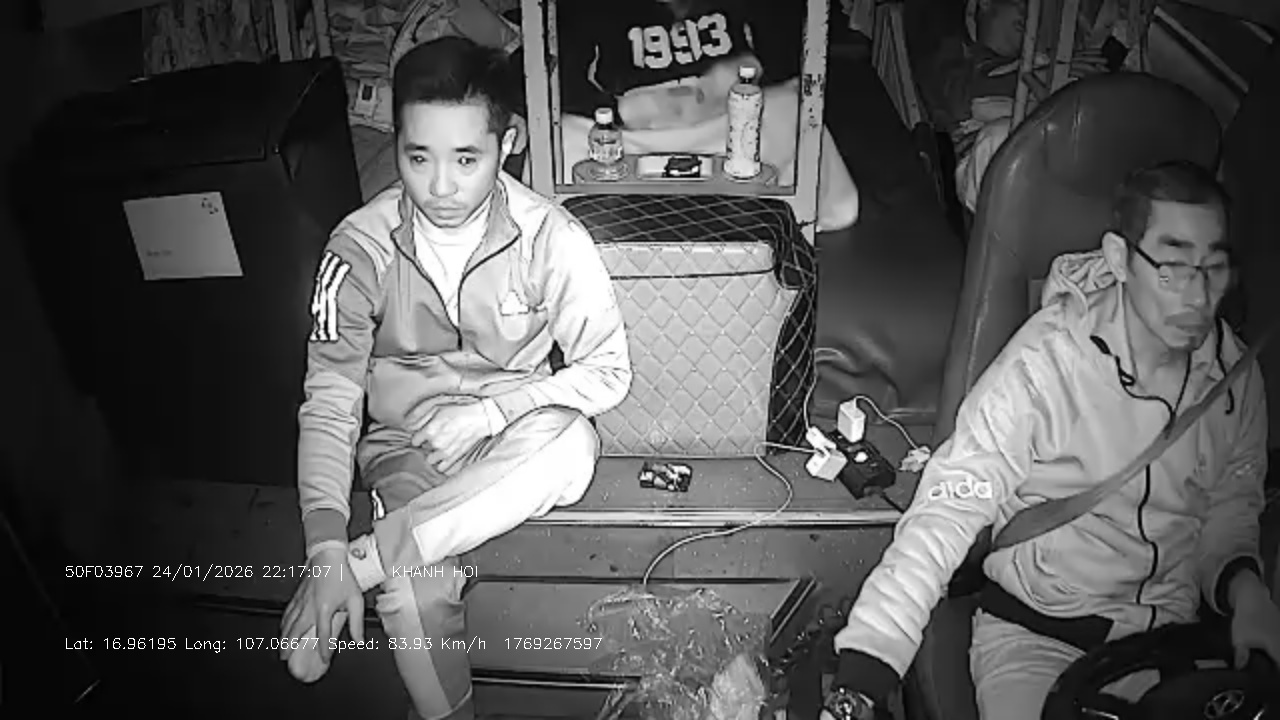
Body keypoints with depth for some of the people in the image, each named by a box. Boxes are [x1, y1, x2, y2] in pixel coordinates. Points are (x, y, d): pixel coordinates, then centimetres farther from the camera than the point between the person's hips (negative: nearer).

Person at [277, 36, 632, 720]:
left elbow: (608, 371, -10)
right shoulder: (360, 247, -13)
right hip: (406, 443, 1)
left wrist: (487, 411, -21)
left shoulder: (549, 237, -15)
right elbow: (328, 403, -13)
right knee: (414, 593, -26)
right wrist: (324, 545, -26)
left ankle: (364, 559, -26)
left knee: (573, 443, -35)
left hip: (519, 437, 0)